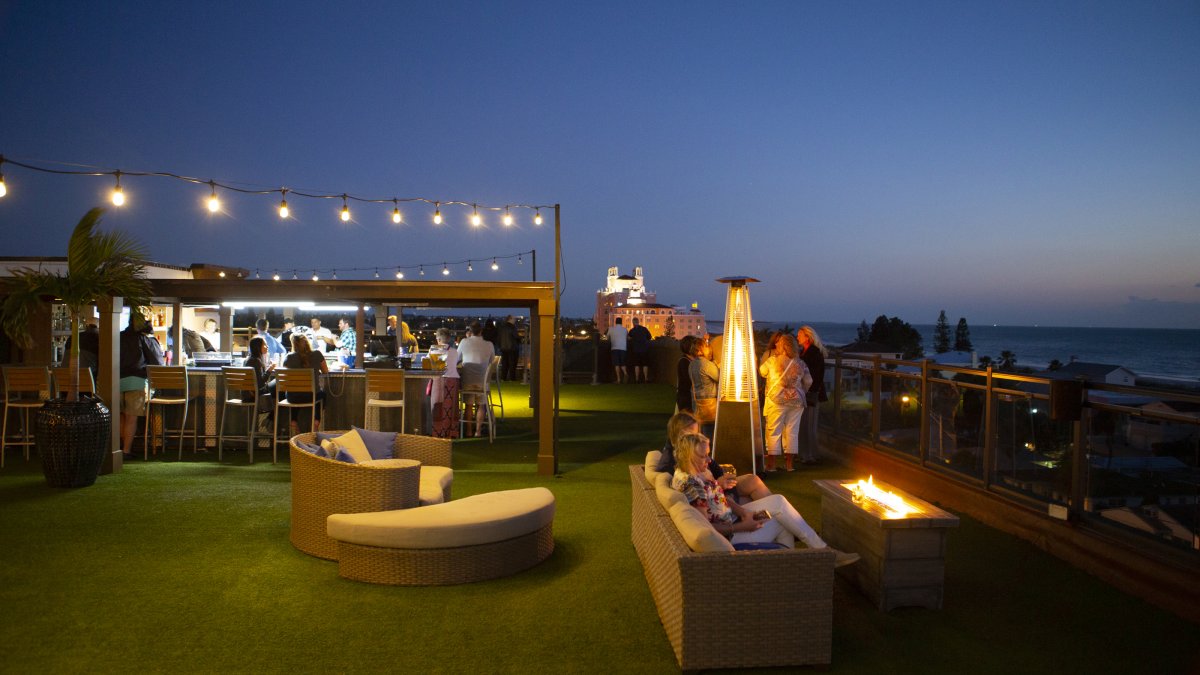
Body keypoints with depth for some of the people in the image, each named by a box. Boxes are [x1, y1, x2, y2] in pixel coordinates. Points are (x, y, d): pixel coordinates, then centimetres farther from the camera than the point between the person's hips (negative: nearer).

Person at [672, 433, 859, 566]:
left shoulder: (699, 472, 5)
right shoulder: (690, 484, -27)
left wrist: (743, 511, -3)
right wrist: (742, 527, -21)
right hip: (729, 535, -10)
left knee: (778, 501, 2)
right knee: (782, 513, -5)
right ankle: (824, 551, 12)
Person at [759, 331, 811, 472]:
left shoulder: (772, 360, -6)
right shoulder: (800, 363, 4)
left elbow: (762, 372, 10)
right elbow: (808, 381, 10)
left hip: (777, 400, -3)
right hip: (796, 401, 3)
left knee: (773, 432, 3)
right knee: (792, 432, 9)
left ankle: (771, 464, 4)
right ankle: (790, 463, 13)